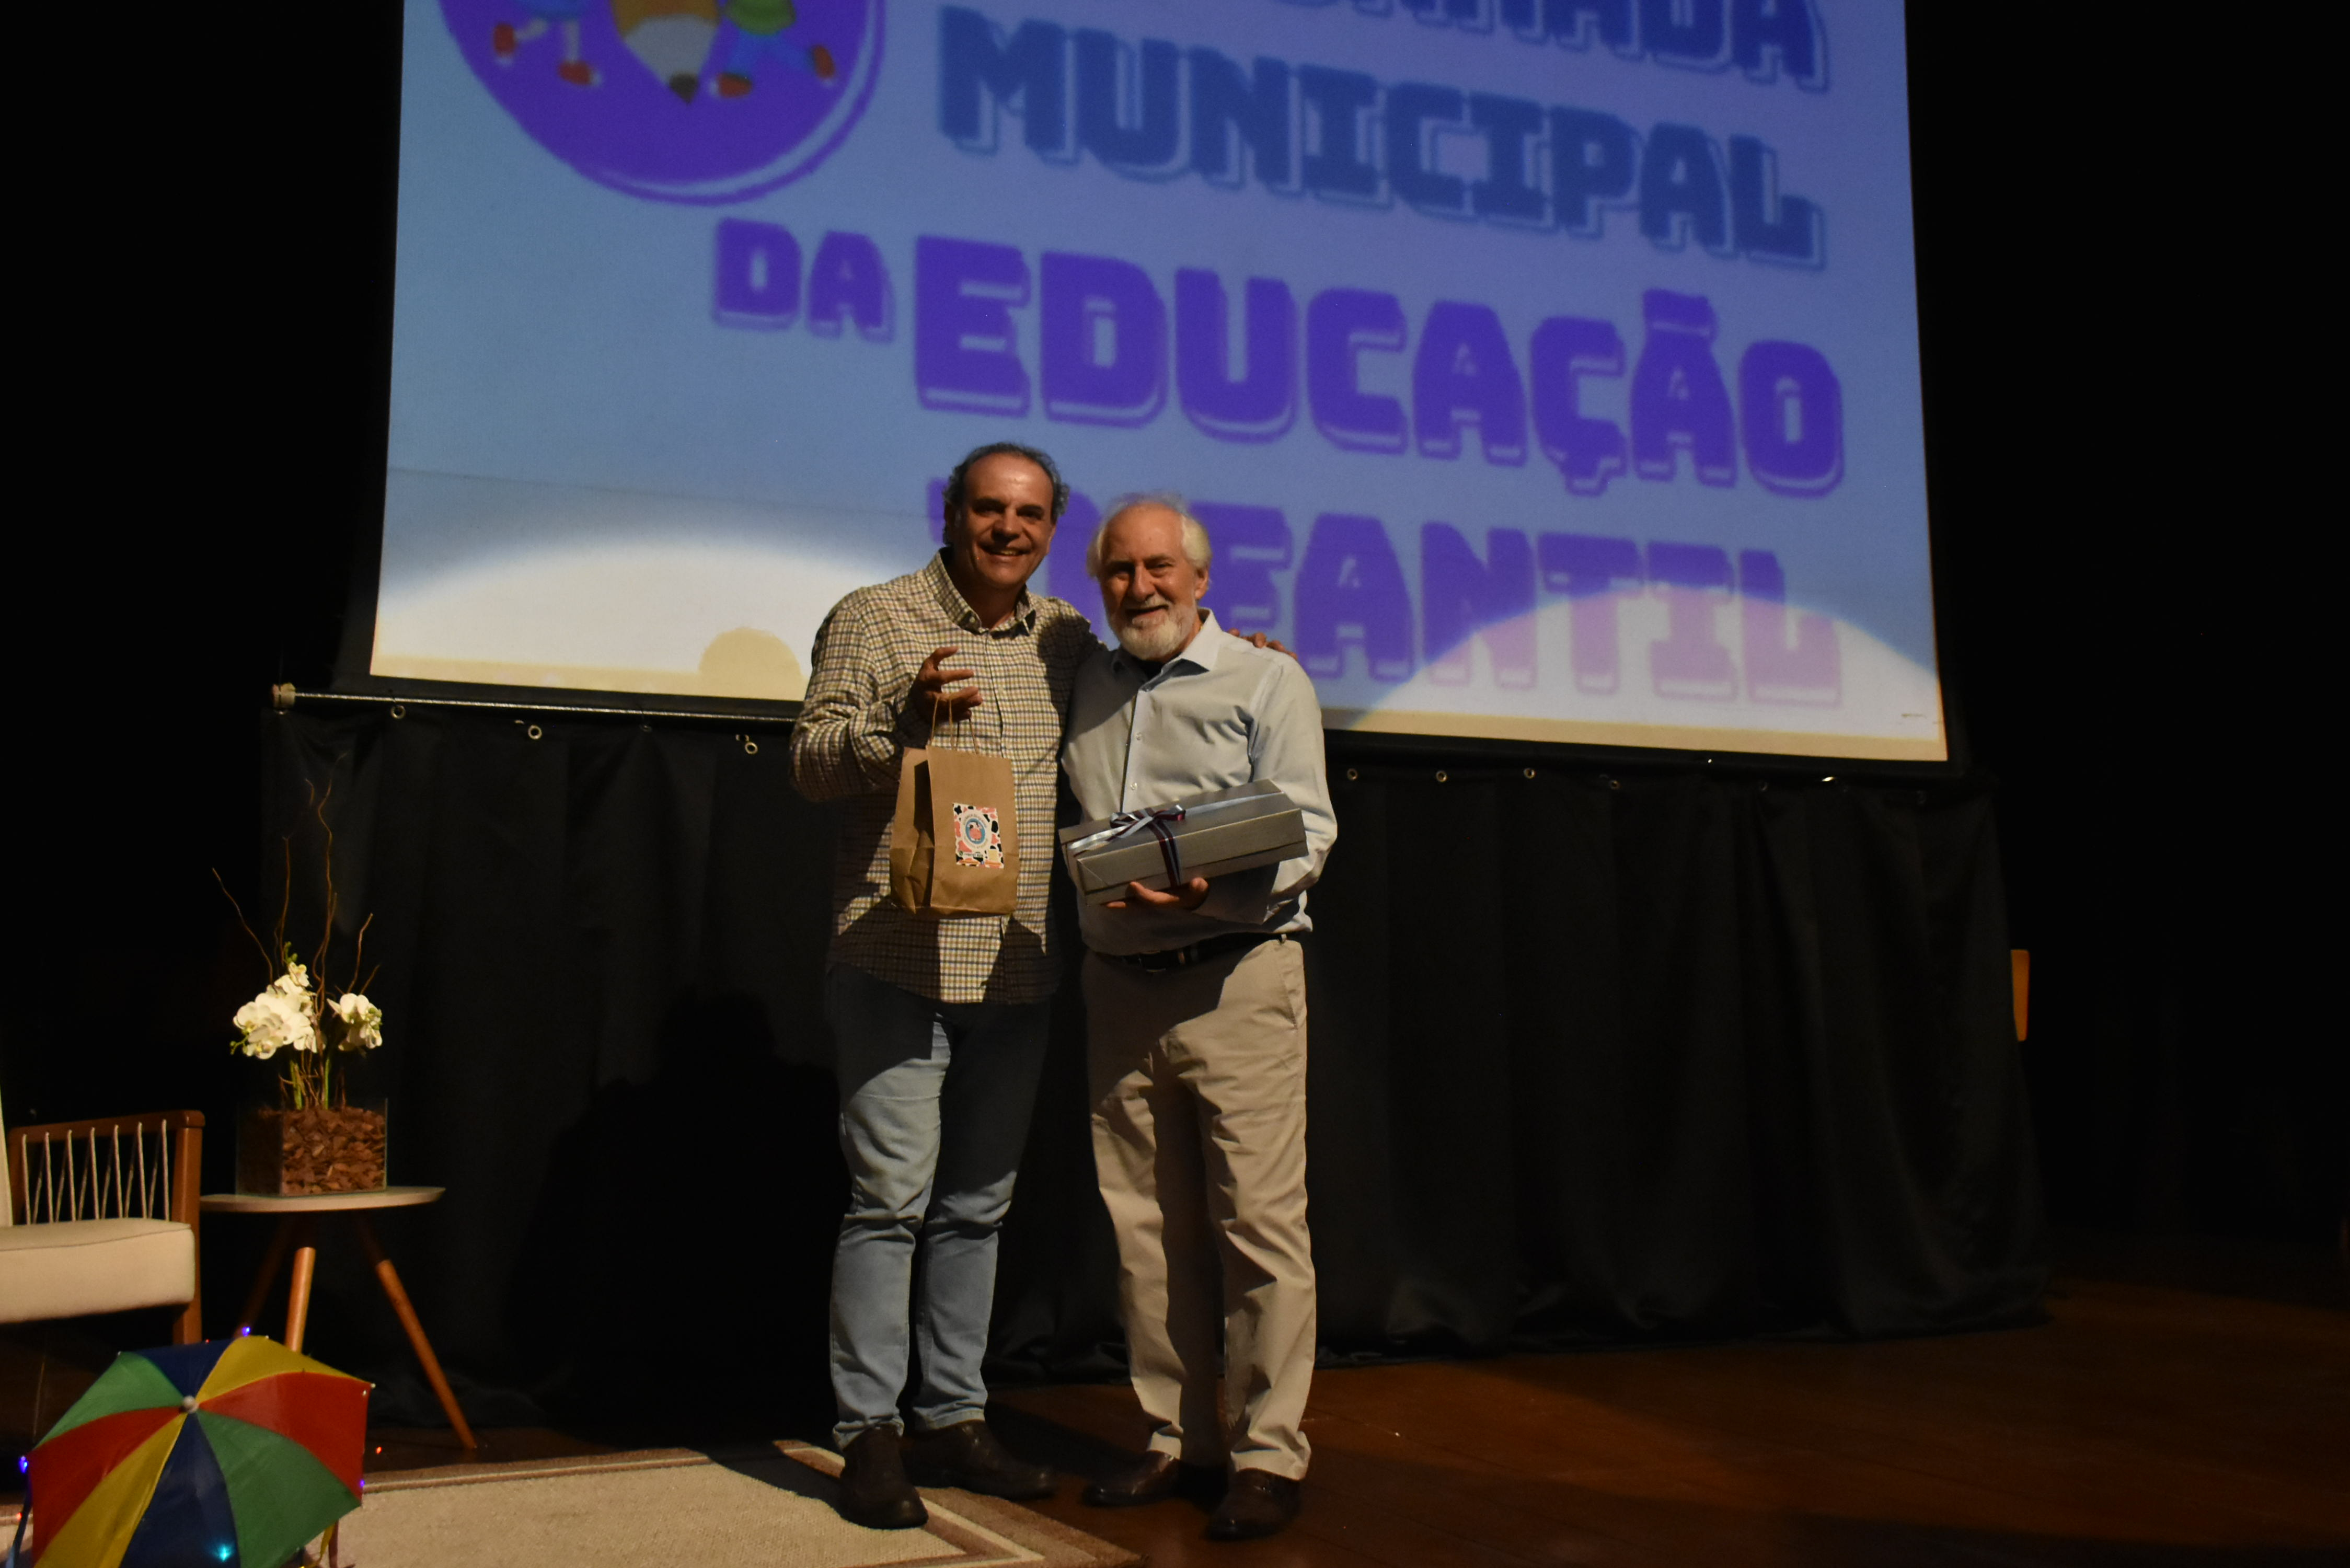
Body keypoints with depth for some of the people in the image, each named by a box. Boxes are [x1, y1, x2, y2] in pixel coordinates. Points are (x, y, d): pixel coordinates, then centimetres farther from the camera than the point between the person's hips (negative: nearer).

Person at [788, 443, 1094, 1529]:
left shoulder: (1068, 639, 14)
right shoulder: (875, 620, 0)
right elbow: (811, 764, -5)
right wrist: (902, 715, -23)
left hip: (1017, 975, 5)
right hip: (899, 962, -5)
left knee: (978, 1205, 12)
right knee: (892, 1198, -6)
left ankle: (954, 1420, 22)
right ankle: (868, 1434, 5)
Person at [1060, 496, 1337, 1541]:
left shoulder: (1266, 681, 3)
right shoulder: (1085, 688, 16)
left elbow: (1305, 833, -6)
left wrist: (1208, 888, -21)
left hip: (1236, 978, -4)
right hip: (1120, 986, 5)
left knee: (1259, 1220, -5)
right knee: (1147, 1227, 7)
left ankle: (1269, 1455, 3)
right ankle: (1179, 1436, 18)